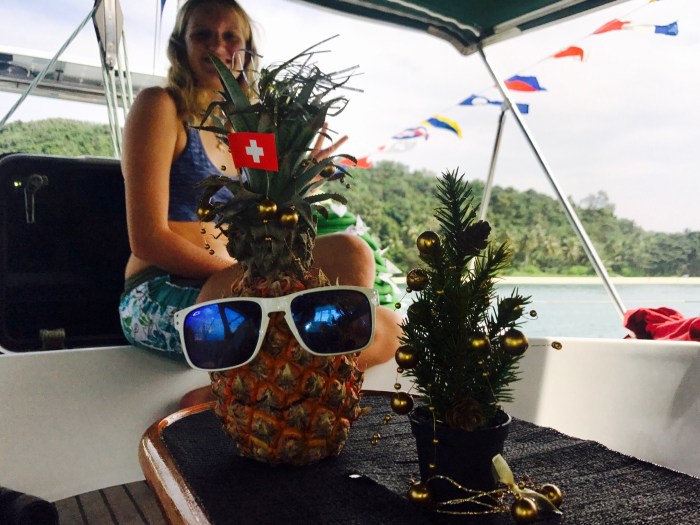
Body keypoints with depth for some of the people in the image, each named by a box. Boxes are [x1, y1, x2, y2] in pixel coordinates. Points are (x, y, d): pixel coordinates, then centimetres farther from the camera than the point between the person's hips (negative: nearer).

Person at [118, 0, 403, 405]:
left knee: (384, 330, -12)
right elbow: (148, 240, -11)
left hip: (233, 297, 7)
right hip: (161, 297, -7)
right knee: (347, 254, -29)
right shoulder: (161, 106, -1)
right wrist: (244, 276, -15)